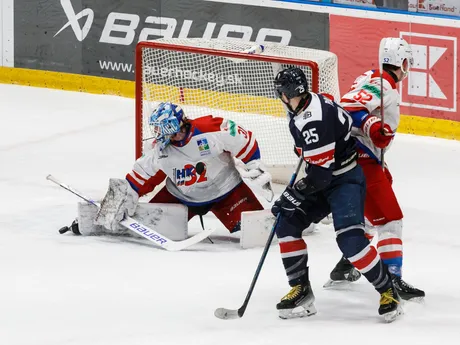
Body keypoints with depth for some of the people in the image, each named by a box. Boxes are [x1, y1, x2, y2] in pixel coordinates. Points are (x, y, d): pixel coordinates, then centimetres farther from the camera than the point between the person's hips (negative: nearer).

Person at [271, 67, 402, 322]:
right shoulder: (306, 107, 0)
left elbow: (321, 172, -28)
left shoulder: (313, 121, -29)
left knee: (349, 239, -24)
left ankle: (387, 290, -7)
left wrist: (292, 195, -22)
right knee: (286, 224, 0)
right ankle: (300, 291, 7)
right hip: (324, 180, 10)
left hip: (345, 181, -10)